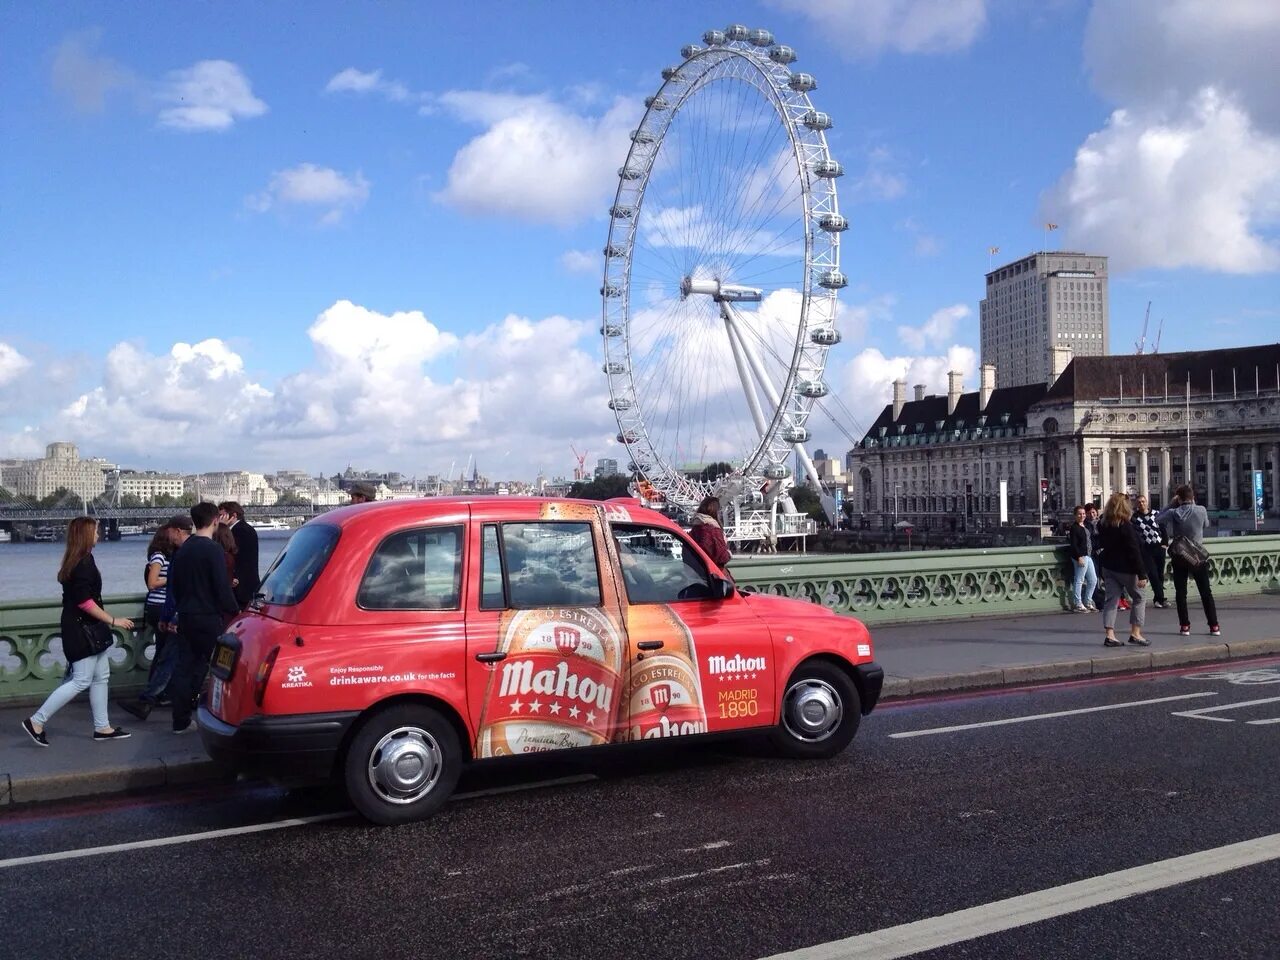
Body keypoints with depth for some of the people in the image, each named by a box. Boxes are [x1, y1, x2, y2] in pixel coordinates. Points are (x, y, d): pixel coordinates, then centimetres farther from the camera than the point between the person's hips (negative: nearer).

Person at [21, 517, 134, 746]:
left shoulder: (79, 560, 12)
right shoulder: (83, 562, -18)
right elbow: (84, 601, -23)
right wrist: (113, 620, -20)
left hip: (87, 627, 10)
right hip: (81, 629, -10)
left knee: (101, 677, 11)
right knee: (81, 680, -6)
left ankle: (102, 727, 16)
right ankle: (36, 722, 1)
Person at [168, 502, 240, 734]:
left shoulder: (183, 550, 10)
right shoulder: (213, 550, -14)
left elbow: (174, 584, 18)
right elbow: (222, 587, -17)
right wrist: (234, 611, -5)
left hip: (186, 617, 7)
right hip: (208, 618, -7)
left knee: (184, 667, 8)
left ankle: (180, 721, 10)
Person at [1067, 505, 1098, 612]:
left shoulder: (1086, 527, 16)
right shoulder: (1074, 528, -10)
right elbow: (1073, 544, -16)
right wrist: (1079, 557, -21)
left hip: (1088, 556, 9)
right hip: (1080, 557, -9)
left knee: (1093, 580, 12)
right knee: (1079, 580, -4)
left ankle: (1087, 602, 22)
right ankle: (1078, 604, 1)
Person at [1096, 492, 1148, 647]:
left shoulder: (1103, 524, 2)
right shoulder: (1126, 527, -18)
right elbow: (1134, 552, -18)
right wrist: (1141, 574, -16)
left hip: (1108, 567, 6)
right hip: (1125, 568, -6)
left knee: (1112, 599, 7)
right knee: (1139, 598, 9)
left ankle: (1110, 635, 1)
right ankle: (1135, 633, 5)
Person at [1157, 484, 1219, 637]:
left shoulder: (1173, 513, -10)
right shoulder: (1201, 510, -7)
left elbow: (1158, 519, 5)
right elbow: (1206, 524, 12)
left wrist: (1171, 505, 4)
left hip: (1179, 557, 0)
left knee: (1180, 592, 7)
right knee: (1206, 592, 8)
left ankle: (1185, 626, 7)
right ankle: (1214, 626, 8)